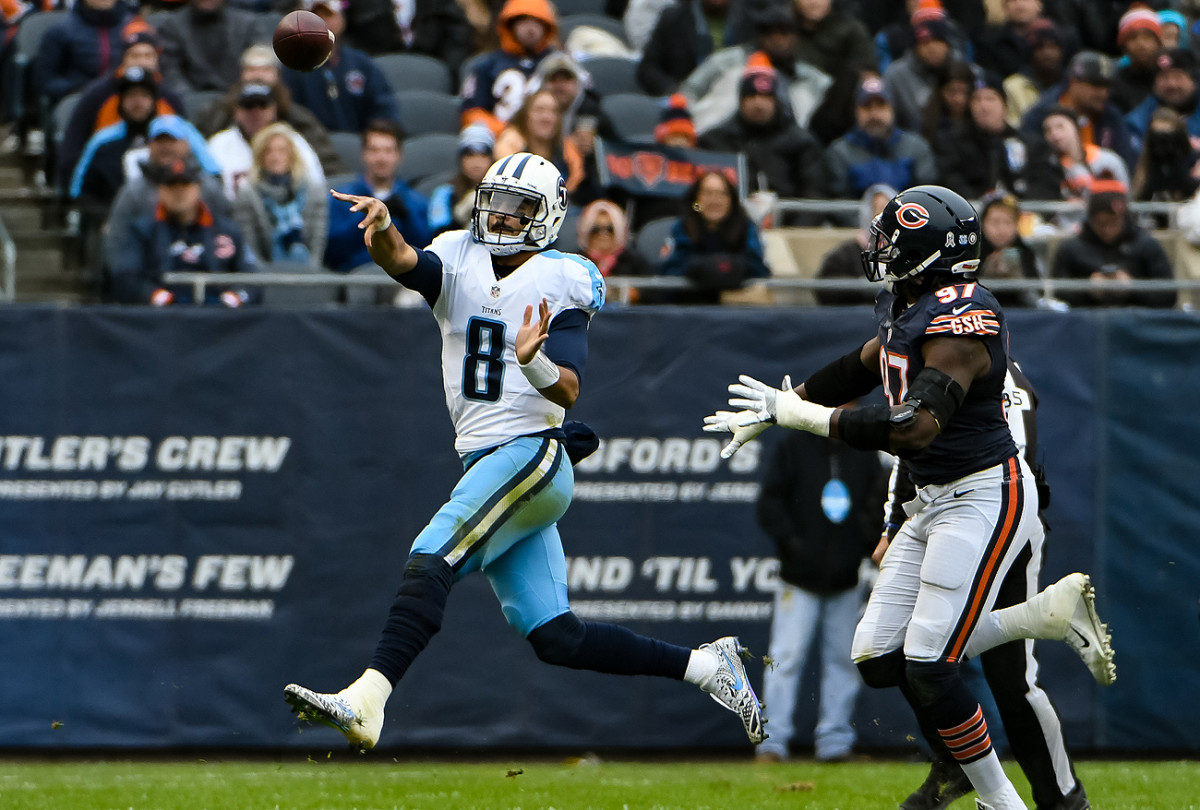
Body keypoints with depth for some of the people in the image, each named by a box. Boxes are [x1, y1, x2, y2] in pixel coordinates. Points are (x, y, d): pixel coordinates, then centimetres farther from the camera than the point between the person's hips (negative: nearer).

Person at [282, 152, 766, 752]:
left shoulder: (560, 284, -4)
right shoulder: (459, 262, 10)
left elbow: (568, 391, -14)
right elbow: (403, 262, -13)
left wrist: (535, 362, -35)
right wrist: (383, 231, -35)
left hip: (532, 454, -7)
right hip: (486, 465, 7)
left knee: (429, 563, -22)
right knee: (557, 639, 5)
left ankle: (366, 703, -32)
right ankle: (706, 665, 14)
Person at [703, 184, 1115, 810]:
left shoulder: (958, 324, -22)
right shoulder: (912, 313, 7)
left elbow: (913, 429, -32)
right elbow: (856, 371, 24)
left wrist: (799, 412, -25)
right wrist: (767, 414, 27)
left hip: (984, 498, -10)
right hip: (934, 500, 10)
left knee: (927, 668, -13)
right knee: (878, 661, 5)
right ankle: (1052, 613, 11)